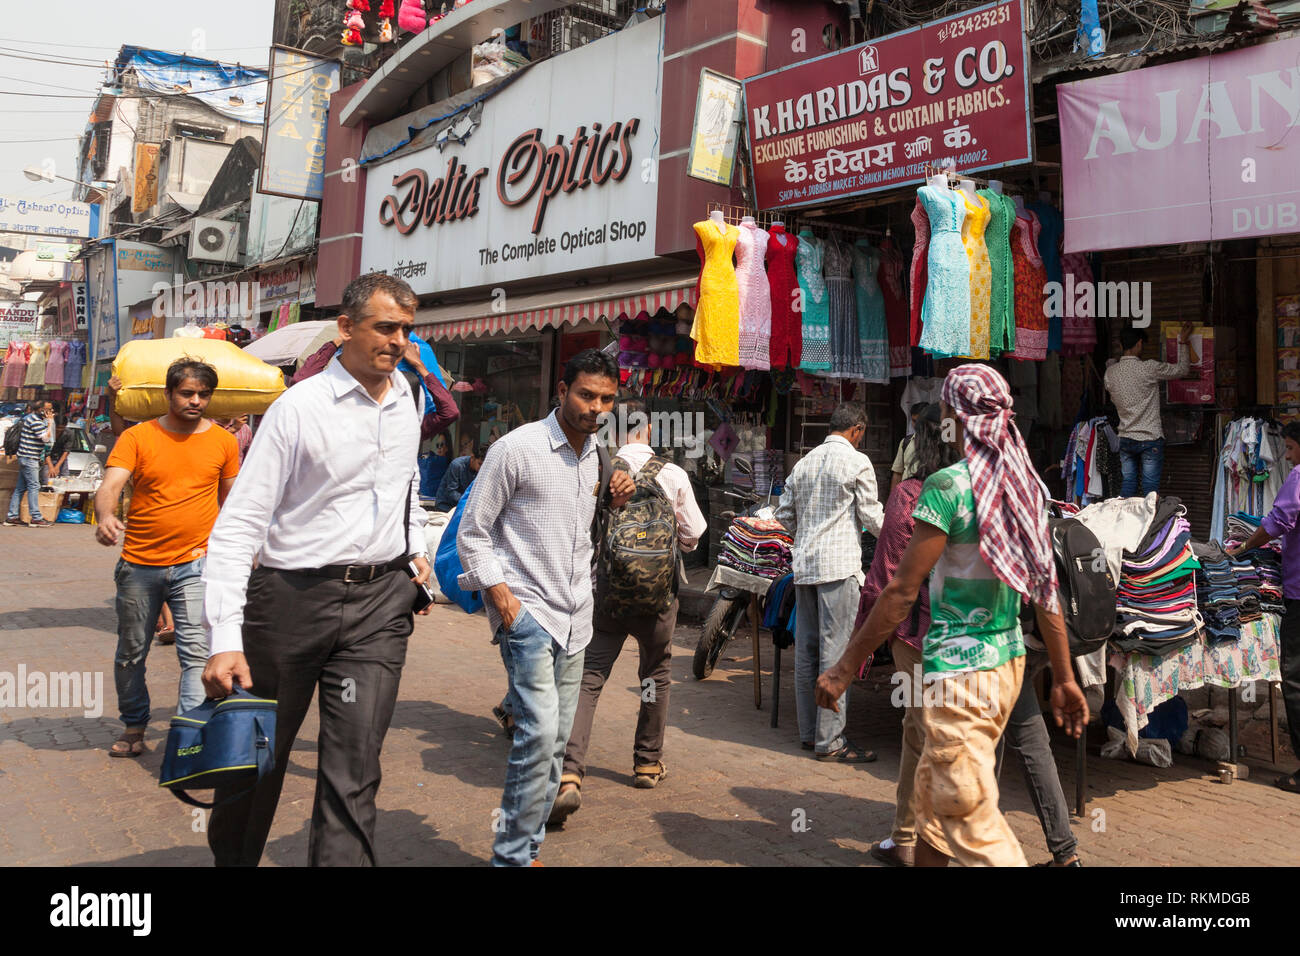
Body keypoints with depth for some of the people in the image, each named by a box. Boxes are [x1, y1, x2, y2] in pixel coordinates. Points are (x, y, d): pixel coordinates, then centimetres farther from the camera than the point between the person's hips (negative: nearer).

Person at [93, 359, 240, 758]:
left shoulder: (223, 441, 4)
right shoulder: (137, 437, 0)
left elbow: (230, 499, 16)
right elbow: (110, 486, -12)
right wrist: (105, 517, -33)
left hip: (195, 564, -1)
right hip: (139, 564, 1)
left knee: (197, 652, -10)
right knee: (131, 653, 13)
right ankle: (134, 726, 33)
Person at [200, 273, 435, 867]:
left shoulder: (405, 395, 8)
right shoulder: (299, 407, -11)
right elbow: (240, 522, -13)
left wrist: (416, 546, 18)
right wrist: (225, 638, -20)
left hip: (381, 599, 4)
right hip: (293, 596, -3)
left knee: (354, 769, -3)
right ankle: (231, 858, 40)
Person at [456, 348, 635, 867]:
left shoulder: (594, 454, 13)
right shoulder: (518, 448, -8)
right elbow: (471, 533, -6)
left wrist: (612, 502, 6)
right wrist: (501, 596, -14)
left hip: (574, 616, 7)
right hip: (526, 610, -7)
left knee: (555, 740, 9)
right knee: (540, 732, -15)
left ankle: (526, 850, 22)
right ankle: (511, 855, -1)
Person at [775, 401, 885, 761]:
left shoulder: (804, 462, 14)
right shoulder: (857, 462, -6)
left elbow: (784, 513, 16)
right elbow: (872, 518, -3)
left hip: (804, 565, 7)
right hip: (839, 566, -7)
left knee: (806, 650, 11)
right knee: (835, 652, -4)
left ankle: (809, 732, 19)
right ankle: (830, 741, -2)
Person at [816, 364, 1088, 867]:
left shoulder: (949, 485, -16)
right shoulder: (1025, 485, 6)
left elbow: (901, 592, -17)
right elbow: (1046, 591, 8)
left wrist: (845, 667, -10)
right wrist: (1064, 678, 14)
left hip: (958, 670, -8)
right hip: (1009, 661, 9)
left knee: (972, 819, -1)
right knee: (931, 792, 22)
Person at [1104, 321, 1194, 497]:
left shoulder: (1110, 373, 0)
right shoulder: (1149, 369, -14)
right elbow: (1182, 370, 0)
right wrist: (1183, 342, 10)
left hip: (1125, 440, 4)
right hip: (1150, 439, -4)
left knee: (1127, 485, 10)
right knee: (1150, 489, 1)